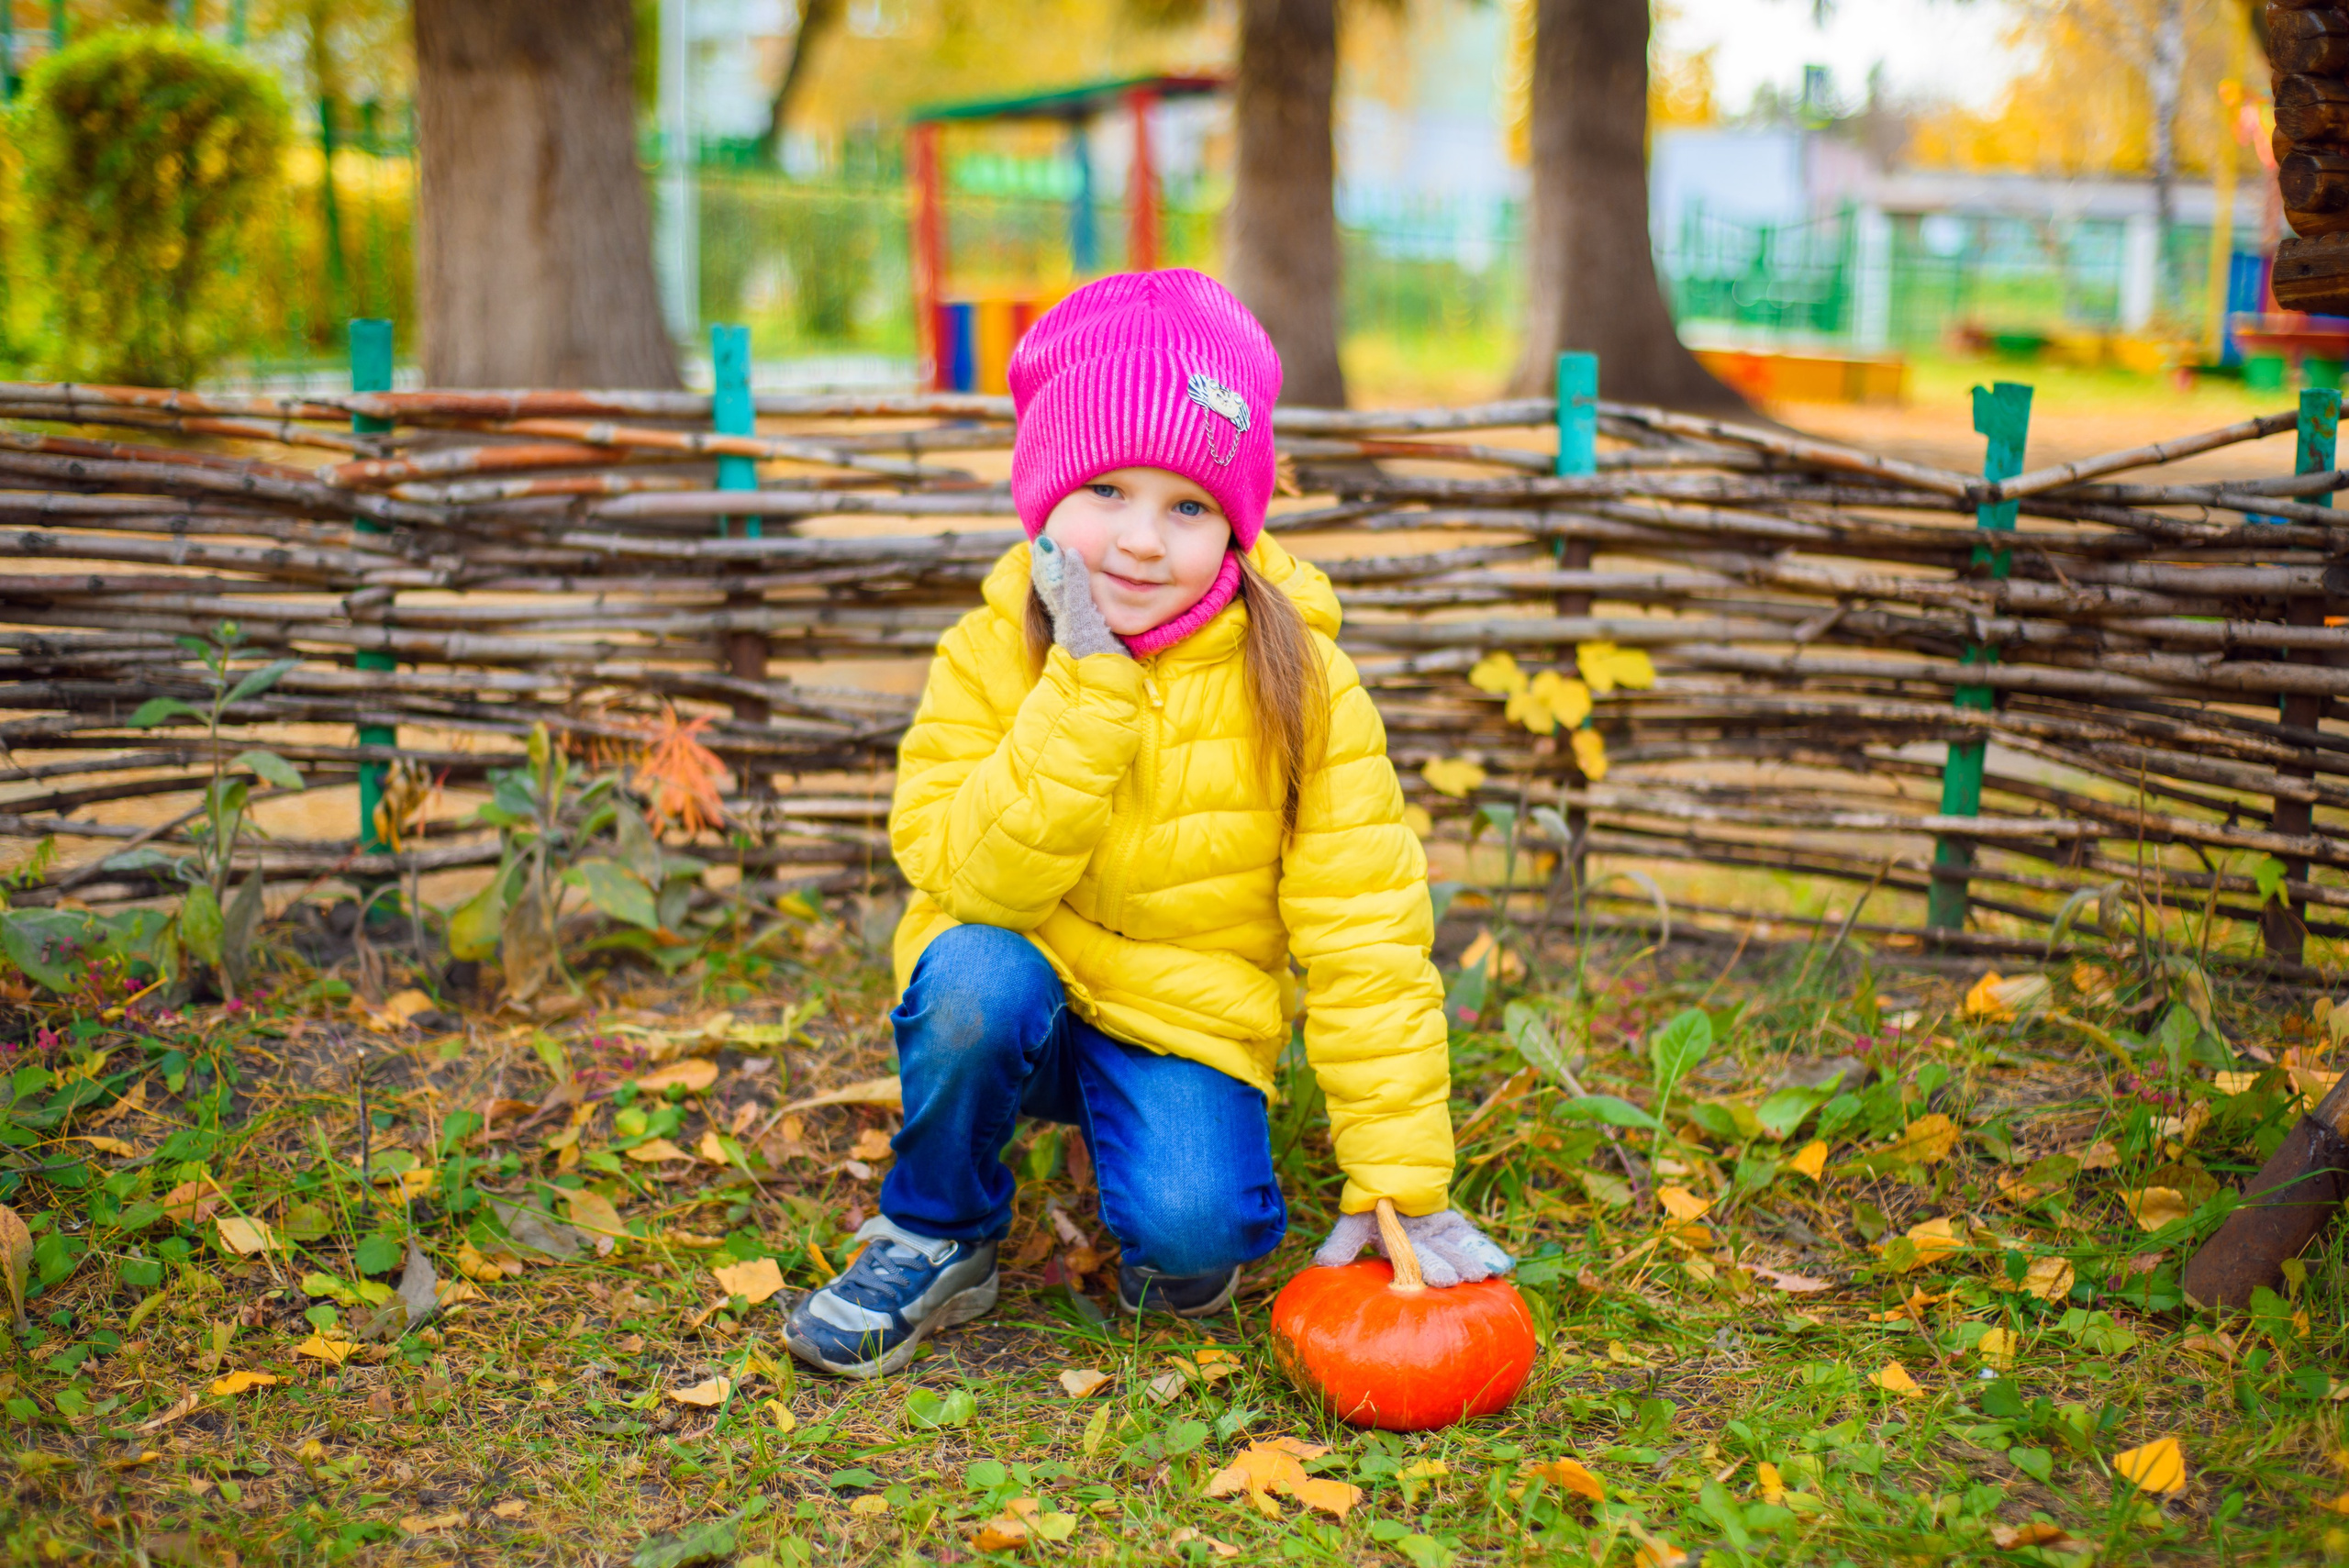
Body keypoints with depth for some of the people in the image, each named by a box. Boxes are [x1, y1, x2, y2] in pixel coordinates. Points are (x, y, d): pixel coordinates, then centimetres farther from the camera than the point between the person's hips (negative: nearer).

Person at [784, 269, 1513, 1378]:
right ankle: (934, 1238, -6)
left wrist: (1396, 1183, -16)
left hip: (1188, 1021, -1)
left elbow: (1363, 938, -13)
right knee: (977, 974, -33)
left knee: (1187, 1227, -28)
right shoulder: (991, 656, -11)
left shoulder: (1298, 683, -14)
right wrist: (1086, 686, -29)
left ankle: (1171, 1242, 11)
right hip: (1020, 1011, 1)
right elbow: (975, 880, -22)